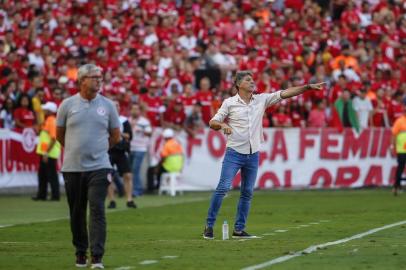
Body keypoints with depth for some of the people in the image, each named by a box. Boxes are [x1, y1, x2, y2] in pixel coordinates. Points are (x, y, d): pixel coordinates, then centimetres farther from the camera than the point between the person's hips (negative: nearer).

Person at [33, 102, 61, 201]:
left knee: (51, 175, -5)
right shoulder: (47, 121, 15)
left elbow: (53, 139, -22)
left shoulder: (52, 122, -16)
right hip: (44, 153, 10)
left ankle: (55, 195, -1)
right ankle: (41, 195, 20)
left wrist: (47, 153, -23)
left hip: (50, 153, -10)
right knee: (42, 174, 14)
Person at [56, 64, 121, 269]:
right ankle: (80, 253, 21)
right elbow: (59, 134, 12)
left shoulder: (107, 105, 3)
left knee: (97, 210, -10)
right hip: (72, 167, 1)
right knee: (77, 213, 8)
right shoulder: (68, 105, 1)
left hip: (99, 167, -1)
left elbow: (115, 136, 13)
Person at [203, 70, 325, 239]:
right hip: (234, 153, -4)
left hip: (253, 154, 4)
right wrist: (222, 125, -22)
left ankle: (239, 229, 12)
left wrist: (309, 87, -5)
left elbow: (285, 93, 3)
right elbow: (212, 123, 1)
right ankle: (209, 225, -7)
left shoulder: (262, 100, 8)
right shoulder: (229, 103, -1)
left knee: (247, 192, 5)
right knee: (223, 188, -13)